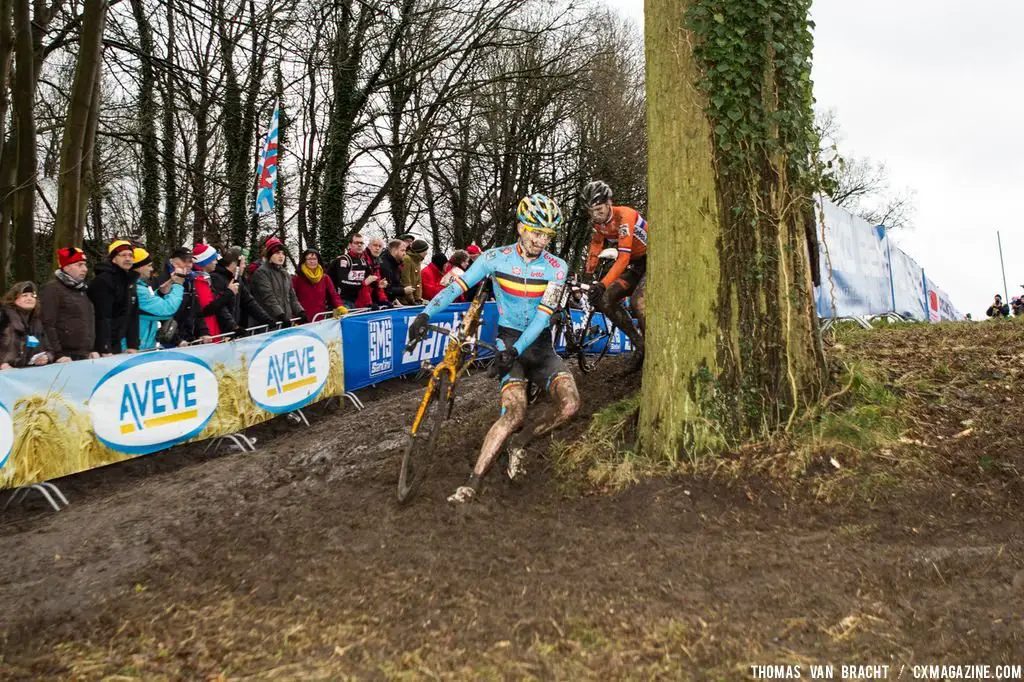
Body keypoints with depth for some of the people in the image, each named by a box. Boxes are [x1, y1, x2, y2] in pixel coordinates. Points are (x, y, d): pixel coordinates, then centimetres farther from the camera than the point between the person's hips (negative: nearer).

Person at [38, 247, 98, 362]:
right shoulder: (52, 289, -6)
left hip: (84, 357, 8)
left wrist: (92, 350, 17)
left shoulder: (82, 289, 19)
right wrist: (58, 354, -19)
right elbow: (47, 325, -14)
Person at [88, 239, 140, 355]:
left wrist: (133, 345, 3)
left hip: (116, 343, 8)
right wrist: (105, 350, -26)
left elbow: (133, 316, 10)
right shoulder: (103, 280, -15)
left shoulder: (130, 281, 11)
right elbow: (103, 317, -22)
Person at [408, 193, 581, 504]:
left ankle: (519, 444, 5)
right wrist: (426, 313, -27)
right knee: (515, 413, -23)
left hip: (539, 343, 2)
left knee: (570, 404, -21)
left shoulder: (556, 268, -6)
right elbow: (457, 286, -11)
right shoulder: (496, 257, -6)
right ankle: (472, 484, -16)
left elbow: (543, 315, -16)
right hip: (508, 340, -2)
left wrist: (517, 350, -29)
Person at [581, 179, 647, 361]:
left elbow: (624, 257, -34)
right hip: (635, 265, 8)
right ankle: (639, 344, 6)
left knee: (638, 300, -30)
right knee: (604, 299, -4)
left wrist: (603, 284, -41)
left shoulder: (624, 216, -26)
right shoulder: (598, 222, -2)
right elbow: (594, 251, 7)